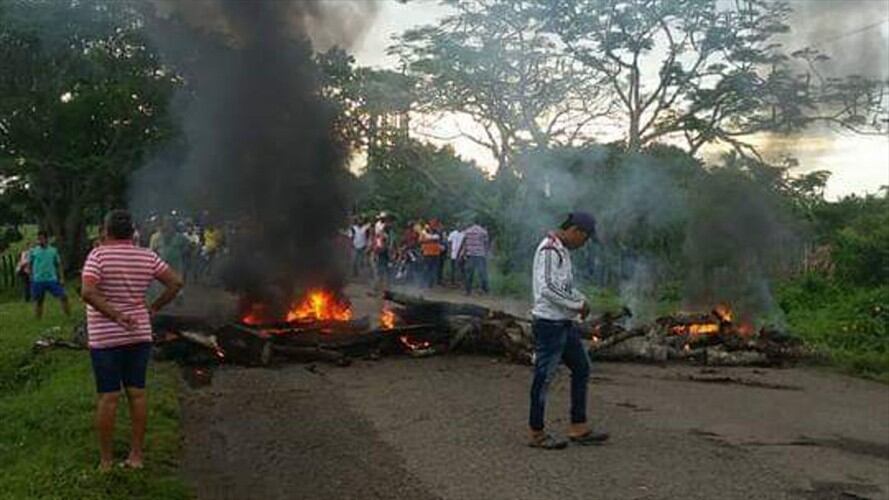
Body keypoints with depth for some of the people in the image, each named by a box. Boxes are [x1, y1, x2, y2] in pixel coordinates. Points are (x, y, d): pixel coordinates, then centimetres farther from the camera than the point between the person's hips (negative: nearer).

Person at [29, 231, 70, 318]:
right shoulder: (33, 251, 3)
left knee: (63, 297, -5)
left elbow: (59, 265, 10)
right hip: (38, 281, -1)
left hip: (52, 279, 1)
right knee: (38, 301, 7)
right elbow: (29, 265, 4)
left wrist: (62, 278, 4)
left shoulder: (53, 250, 6)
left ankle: (69, 317, 2)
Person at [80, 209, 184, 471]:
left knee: (108, 397, 2)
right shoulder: (147, 257, 1)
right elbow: (176, 282, 1)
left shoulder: (99, 255, -10)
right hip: (139, 335, 3)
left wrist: (115, 315, -18)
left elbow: (87, 292, -22)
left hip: (105, 338, -3)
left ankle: (106, 460, 11)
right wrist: (155, 307, 6)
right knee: (137, 393, 9)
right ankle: (136, 455, 16)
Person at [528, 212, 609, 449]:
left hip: (565, 323, 11)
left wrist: (581, 299, 6)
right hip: (549, 323, -10)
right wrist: (578, 304, -18)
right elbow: (547, 288, -26)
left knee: (581, 369, 14)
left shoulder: (562, 250, 14)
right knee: (544, 377, -2)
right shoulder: (549, 249, -17)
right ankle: (537, 433, 9)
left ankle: (578, 428, 22)